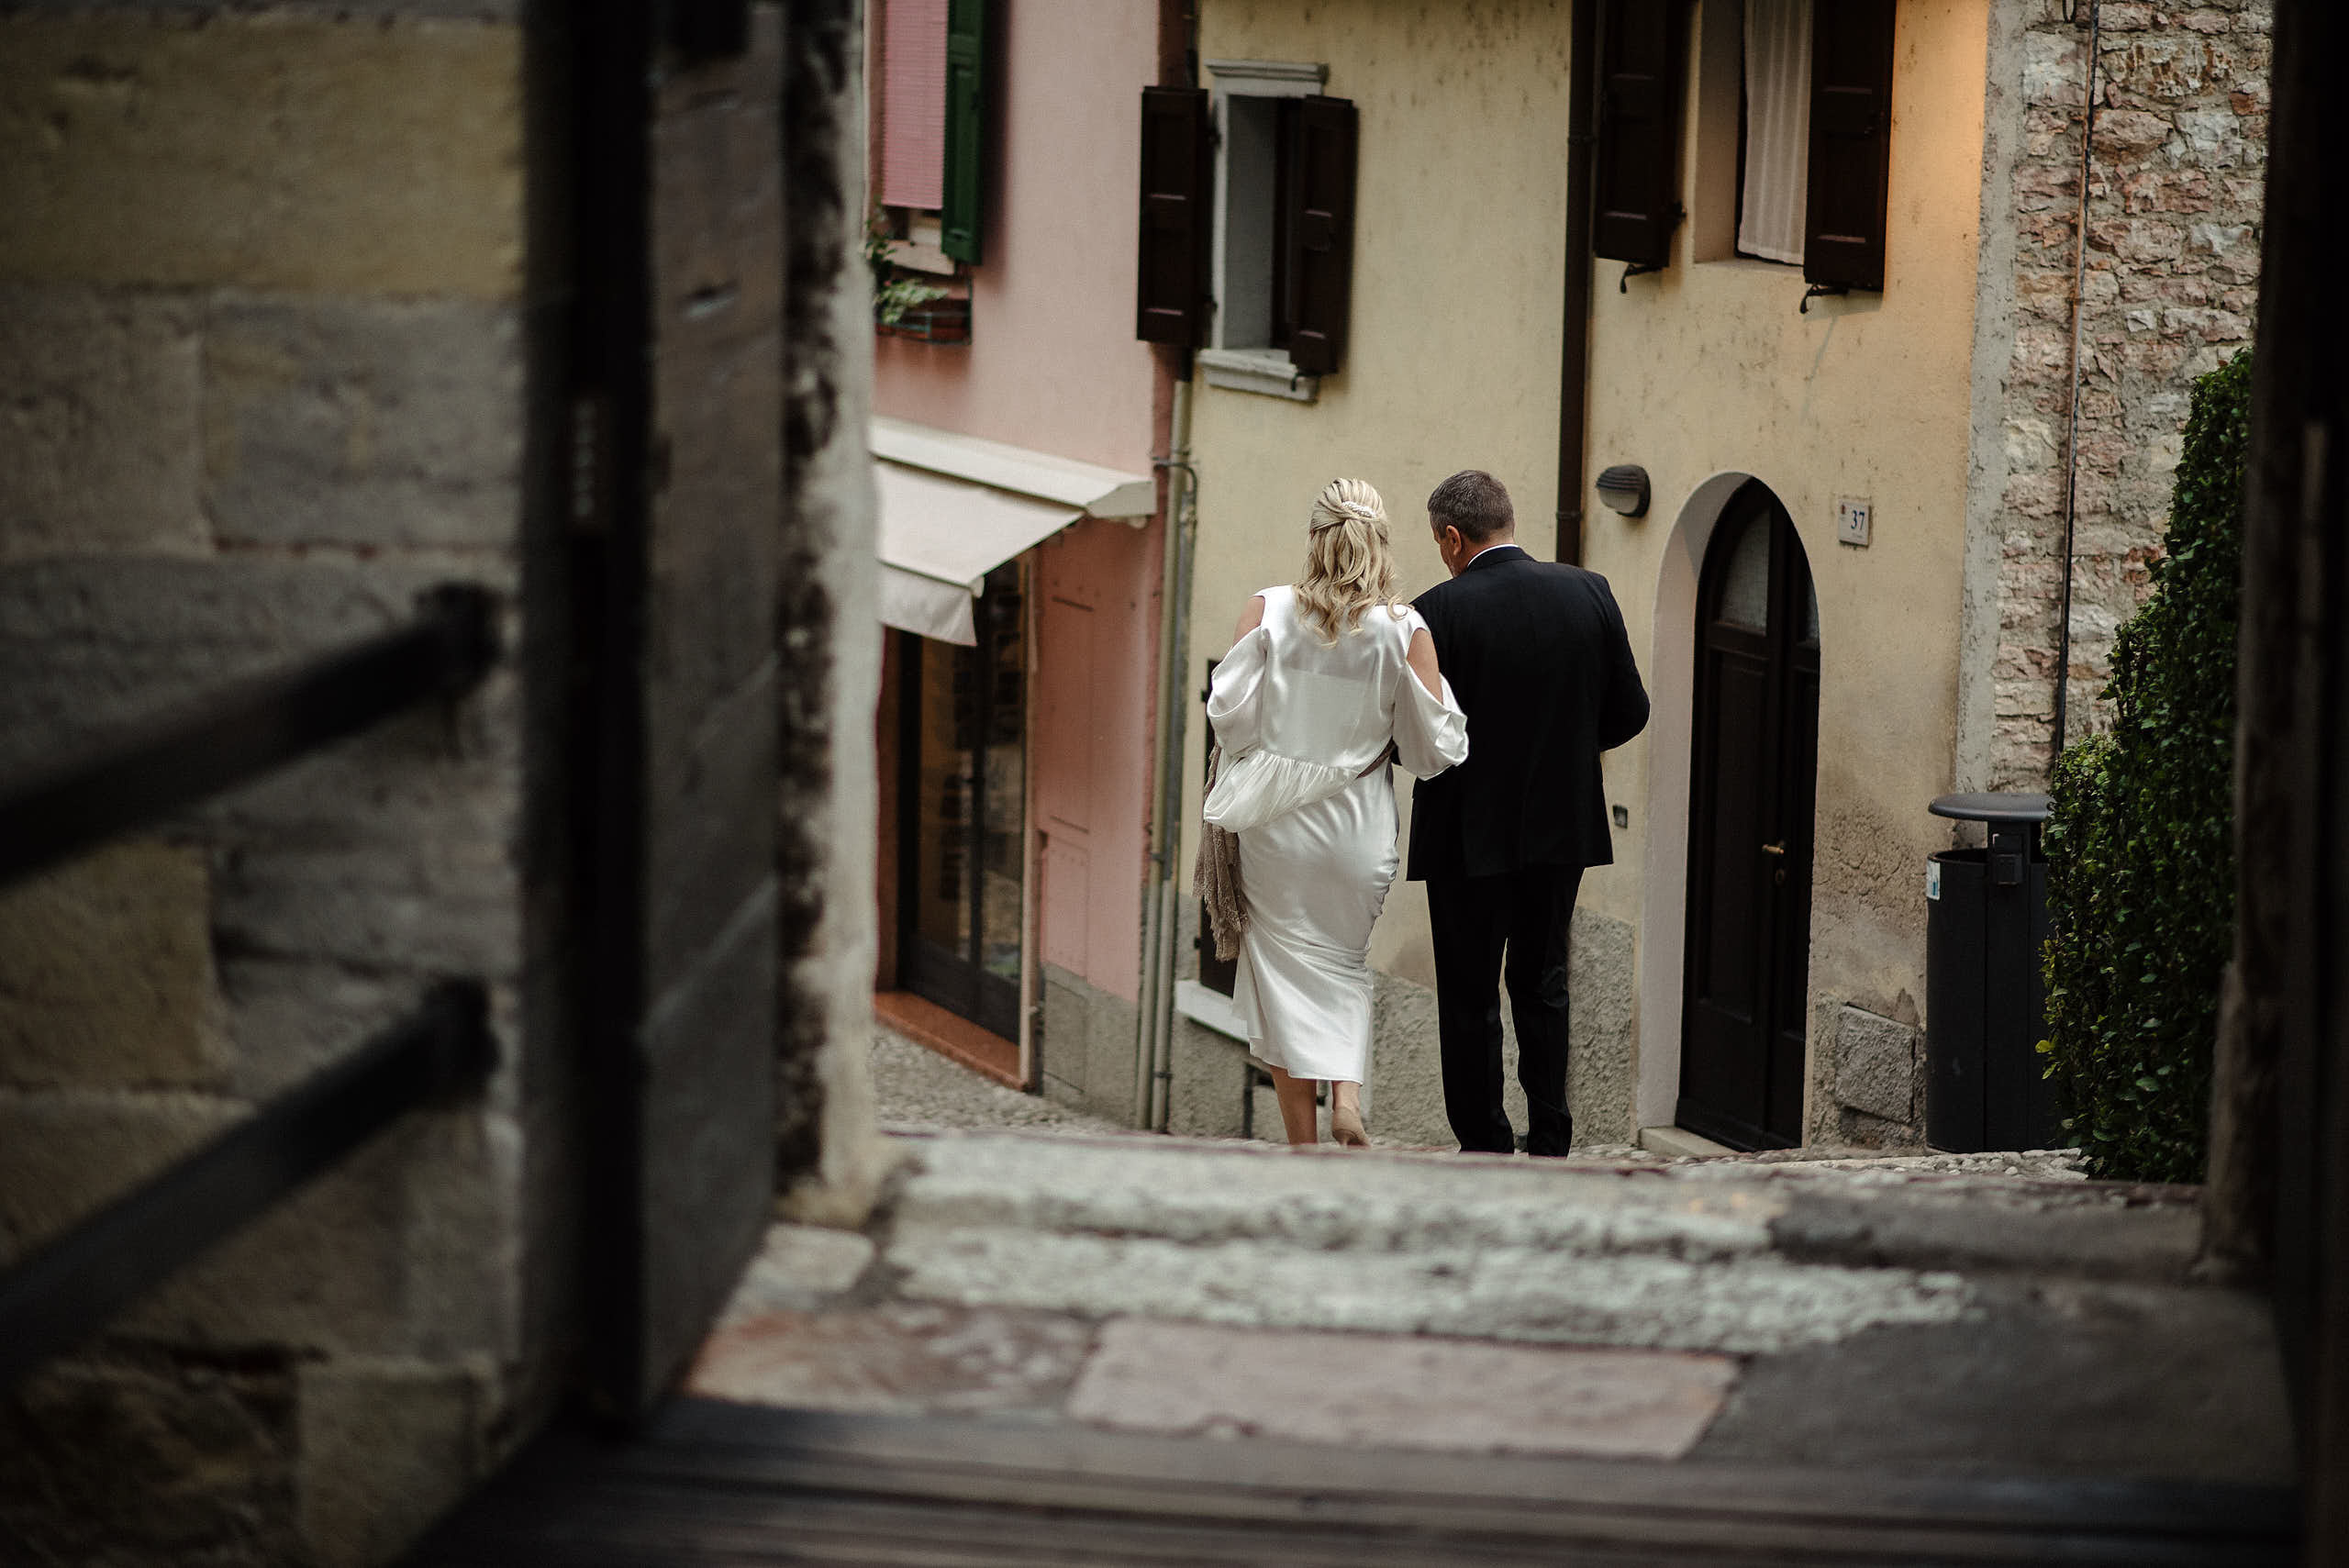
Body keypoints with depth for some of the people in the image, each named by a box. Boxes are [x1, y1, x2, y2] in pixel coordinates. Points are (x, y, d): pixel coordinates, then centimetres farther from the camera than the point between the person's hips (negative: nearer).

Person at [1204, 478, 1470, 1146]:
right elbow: (1435, 747, -5)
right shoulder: (1404, 631, -6)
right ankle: (1347, 1094, -5)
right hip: (1357, 827, 0)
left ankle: (1302, 1139, 8)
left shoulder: (1267, 612, -6)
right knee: (1346, 965, 17)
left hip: (1276, 824, 0)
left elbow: (1229, 713, -7)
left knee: (1284, 966, 8)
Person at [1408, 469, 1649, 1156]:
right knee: (1542, 984, 18)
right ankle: (1549, 1143, 17)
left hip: (1469, 836, -4)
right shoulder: (1588, 593, -2)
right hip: (1564, 828, 4)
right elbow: (1629, 712, 3)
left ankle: (1485, 1148, 8)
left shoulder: (1440, 612, -15)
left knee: (1470, 999, 6)